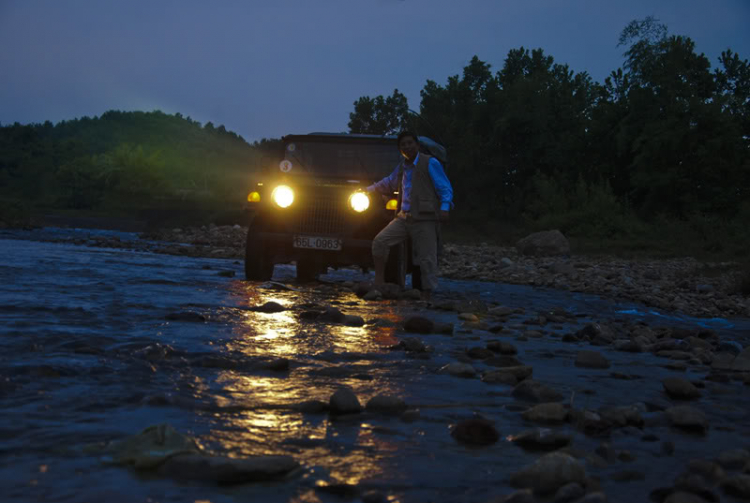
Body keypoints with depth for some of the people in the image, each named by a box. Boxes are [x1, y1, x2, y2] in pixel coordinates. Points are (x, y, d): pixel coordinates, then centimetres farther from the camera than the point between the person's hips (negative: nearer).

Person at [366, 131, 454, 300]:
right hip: (403, 217, 6)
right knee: (379, 241, -8)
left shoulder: (430, 163, -2)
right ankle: (379, 282, 0)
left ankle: (427, 296, 0)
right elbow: (389, 183, 38)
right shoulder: (402, 166, 18)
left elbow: (445, 188, -6)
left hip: (424, 219, -6)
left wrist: (445, 208, -20)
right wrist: (369, 189, 37)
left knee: (426, 259, -6)